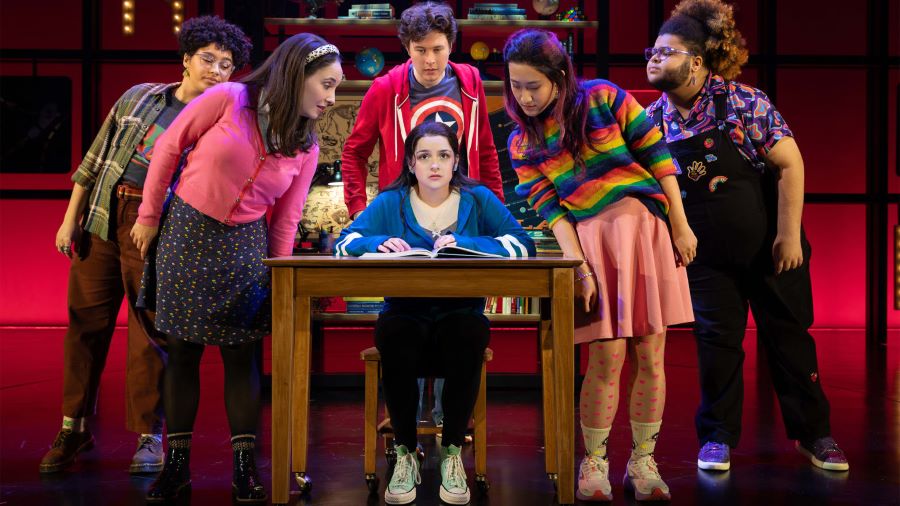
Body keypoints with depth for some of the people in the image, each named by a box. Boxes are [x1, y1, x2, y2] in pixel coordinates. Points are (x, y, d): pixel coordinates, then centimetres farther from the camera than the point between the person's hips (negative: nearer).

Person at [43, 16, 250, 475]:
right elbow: (95, 157, 12)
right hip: (101, 218, 3)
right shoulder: (140, 97, 10)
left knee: (150, 333, -2)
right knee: (85, 322, 6)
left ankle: (149, 437, 9)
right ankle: (74, 428, 19)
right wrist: (71, 218, 8)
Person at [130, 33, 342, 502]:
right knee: (183, 352, 4)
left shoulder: (306, 148, -1)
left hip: (245, 243, 2)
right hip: (187, 232, -2)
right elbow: (169, 147, -5)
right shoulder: (229, 99, -14)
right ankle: (176, 464, 15)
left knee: (241, 355, 2)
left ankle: (244, 467, 11)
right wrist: (148, 216, -1)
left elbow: (286, 219, 4)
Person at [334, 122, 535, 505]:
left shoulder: (478, 200, 4)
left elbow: (523, 244, -9)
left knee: (467, 333, -34)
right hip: (406, 314, 0)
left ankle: (452, 453, -16)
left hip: (461, 313, 0)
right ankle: (405, 453, -16)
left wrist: (463, 243, -23)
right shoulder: (390, 202, 6)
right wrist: (379, 242, -26)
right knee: (393, 334, -34)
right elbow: (344, 243, -5)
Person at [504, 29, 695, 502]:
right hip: (592, 241, 1)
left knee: (650, 355, 1)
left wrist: (680, 227, -3)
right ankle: (593, 463, 10)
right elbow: (550, 210, -1)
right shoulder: (523, 144, 6)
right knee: (607, 356, -7)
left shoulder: (603, 98, -1)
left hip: (647, 229, 0)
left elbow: (657, 155, 0)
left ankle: (642, 460, 15)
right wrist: (579, 269, -12)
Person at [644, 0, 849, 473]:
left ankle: (812, 433, 21)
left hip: (769, 245, -2)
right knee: (716, 341, 3)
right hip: (708, 256, 3)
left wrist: (789, 234, -17)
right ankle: (717, 437, 17)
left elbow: (789, 164, -15)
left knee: (788, 335, 8)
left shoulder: (742, 101, -15)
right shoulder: (653, 120, -3)